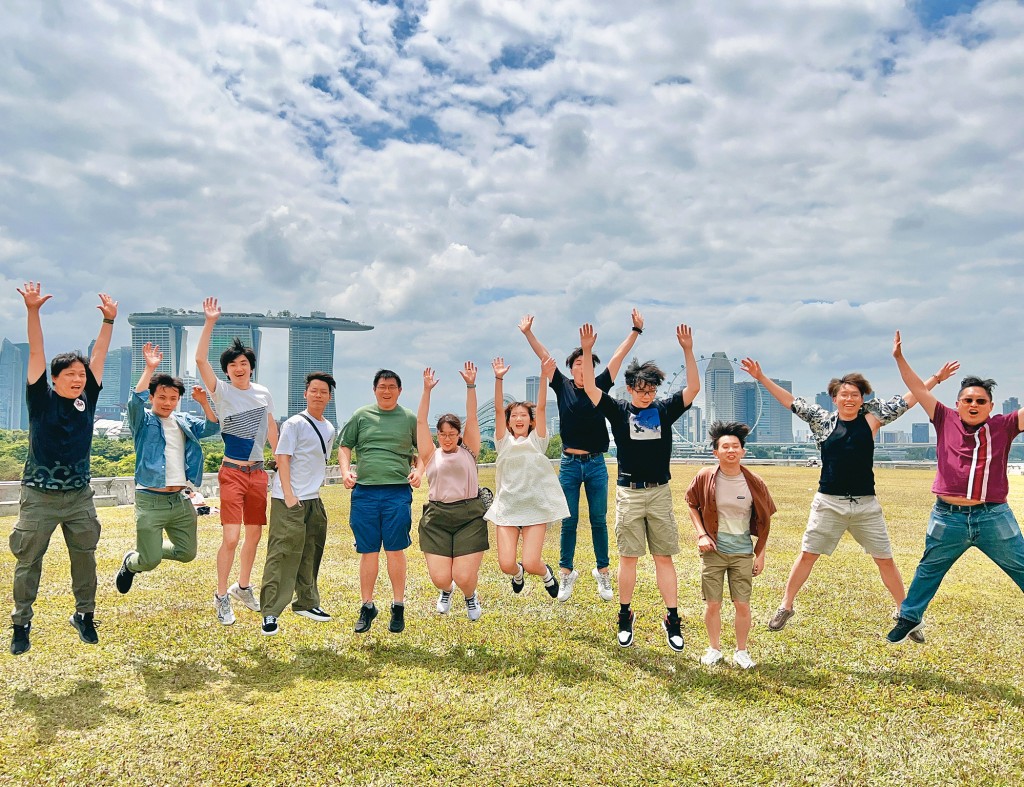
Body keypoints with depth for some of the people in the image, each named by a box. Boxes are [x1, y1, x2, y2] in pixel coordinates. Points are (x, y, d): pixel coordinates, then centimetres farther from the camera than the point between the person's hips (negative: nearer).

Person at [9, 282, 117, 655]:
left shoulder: (87, 399, 2)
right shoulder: (41, 399, -5)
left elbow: (99, 355, 2)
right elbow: (36, 354, -13)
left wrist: (109, 319, -2)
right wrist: (32, 311, -21)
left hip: (79, 496, 3)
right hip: (39, 497, -3)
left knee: (85, 558, 9)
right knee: (28, 562, 6)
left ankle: (84, 615, 25)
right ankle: (21, 624, 20)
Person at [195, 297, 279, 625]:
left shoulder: (263, 394, 7)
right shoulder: (222, 392, -5)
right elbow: (200, 359, -18)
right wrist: (209, 322, -23)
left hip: (258, 472, 5)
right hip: (232, 473, -5)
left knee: (254, 535, 14)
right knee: (230, 538, -10)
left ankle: (242, 588, 33)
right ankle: (221, 598, 7)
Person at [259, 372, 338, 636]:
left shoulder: (330, 429, 14)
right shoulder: (295, 424, -7)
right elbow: (282, 458, -12)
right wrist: (289, 495, -18)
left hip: (314, 500, 7)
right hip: (288, 500, -7)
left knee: (310, 555, 16)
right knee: (282, 555, -9)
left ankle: (306, 602, 30)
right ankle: (270, 613, -6)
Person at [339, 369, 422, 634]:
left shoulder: (409, 418, 9)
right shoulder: (361, 416, 10)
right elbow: (344, 446, 14)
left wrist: (418, 471, -4)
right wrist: (346, 470, -3)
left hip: (398, 492, -1)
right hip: (364, 492, 1)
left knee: (395, 550, 0)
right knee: (368, 551, 7)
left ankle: (398, 608, 13)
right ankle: (367, 607, 20)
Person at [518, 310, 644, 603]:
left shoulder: (600, 386, 3)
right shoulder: (563, 387, 2)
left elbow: (619, 356, 1)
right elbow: (544, 356, -1)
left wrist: (636, 330, -1)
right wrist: (528, 332, -7)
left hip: (596, 464, 1)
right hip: (569, 463, 0)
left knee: (599, 521, 8)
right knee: (569, 522, 7)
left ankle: (603, 572, 19)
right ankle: (566, 572, 18)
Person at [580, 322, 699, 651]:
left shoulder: (665, 410, 4)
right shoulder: (619, 411, 1)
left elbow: (693, 388, -5)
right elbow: (590, 388, -8)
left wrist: (688, 350, -16)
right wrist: (587, 351, -19)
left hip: (660, 493, 1)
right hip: (628, 493, -1)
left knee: (664, 557, 5)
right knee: (628, 557, 6)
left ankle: (672, 620, 13)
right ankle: (625, 617, 19)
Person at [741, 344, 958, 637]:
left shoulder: (872, 418, 2)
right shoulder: (823, 420, 1)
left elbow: (908, 399, 7)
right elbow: (790, 400, 2)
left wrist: (936, 378, 6)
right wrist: (761, 377, -1)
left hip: (866, 504, 1)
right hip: (828, 503, -1)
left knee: (886, 560, 10)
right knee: (807, 555, 3)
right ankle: (786, 607, 16)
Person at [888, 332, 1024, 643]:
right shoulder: (946, 420, -1)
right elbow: (920, 389, -3)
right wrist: (899, 358, -9)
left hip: (993, 517, 0)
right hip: (947, 517, 1)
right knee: (929, 569, 17)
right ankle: (909, 618, 32)